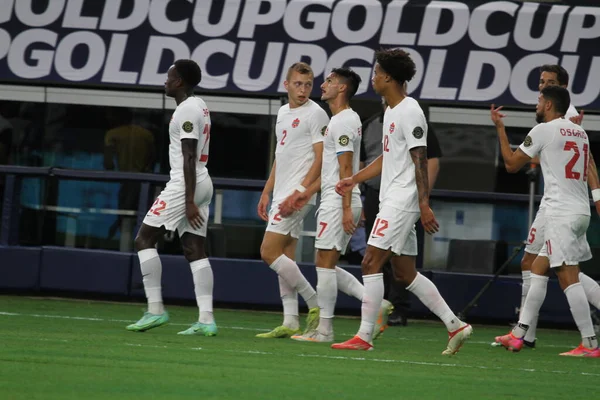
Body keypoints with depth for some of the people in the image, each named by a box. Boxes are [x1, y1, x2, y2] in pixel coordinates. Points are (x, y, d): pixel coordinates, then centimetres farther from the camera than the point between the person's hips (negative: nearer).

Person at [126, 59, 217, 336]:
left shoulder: (186, 110, -13)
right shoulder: (199, 106, 18)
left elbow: (189, 158, -18)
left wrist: (189, 201, -21)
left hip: (185, 185, -10)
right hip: (202, 184, 10)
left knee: (144, 239, -4)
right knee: (194, 249, 4)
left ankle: (155, 309, -7)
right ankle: (206, 319, -4)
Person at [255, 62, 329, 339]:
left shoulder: (315, 114, -9)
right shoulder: (283, 113, 17)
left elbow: (321, 158, -13)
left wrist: (301, 191, -21)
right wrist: (267, 192, 21)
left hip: (298, 195, -9)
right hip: (282, 194, 9)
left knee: (269, 252, -13)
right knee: (284, 258, 6)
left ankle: (314, 304, -7)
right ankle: (290, 323, 7)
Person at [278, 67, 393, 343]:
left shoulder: (343, 122, -13)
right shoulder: (341, 120, 19)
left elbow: (345, 168, -19)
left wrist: (346, 208, -23)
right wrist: (308, 193, 26)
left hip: (338, 202, -10)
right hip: (333, 201, 10)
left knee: (325, 263, -7)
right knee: (327, 266, 10)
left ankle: (324, 330, -4)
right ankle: (375, 304, 5)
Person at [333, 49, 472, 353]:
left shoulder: (410, 113, -13)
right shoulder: (391, 111, 17)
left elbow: (420, 160, -19)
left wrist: (424, 205, -24)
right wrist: (354, 179, 25)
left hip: (403, 200, -10)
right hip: (391, 200, 10)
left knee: (371, 262, -12)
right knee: (405, 272, 10)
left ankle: (364, 336, -11)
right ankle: (455, 326, 13)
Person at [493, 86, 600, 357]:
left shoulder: (543, 130, -6)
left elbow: (511, 164, 1)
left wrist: (499, 128, 10)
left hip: (561, 212, -9)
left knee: (569, 277, -10)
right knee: (538, 268, 14)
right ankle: (518, 334, 16)